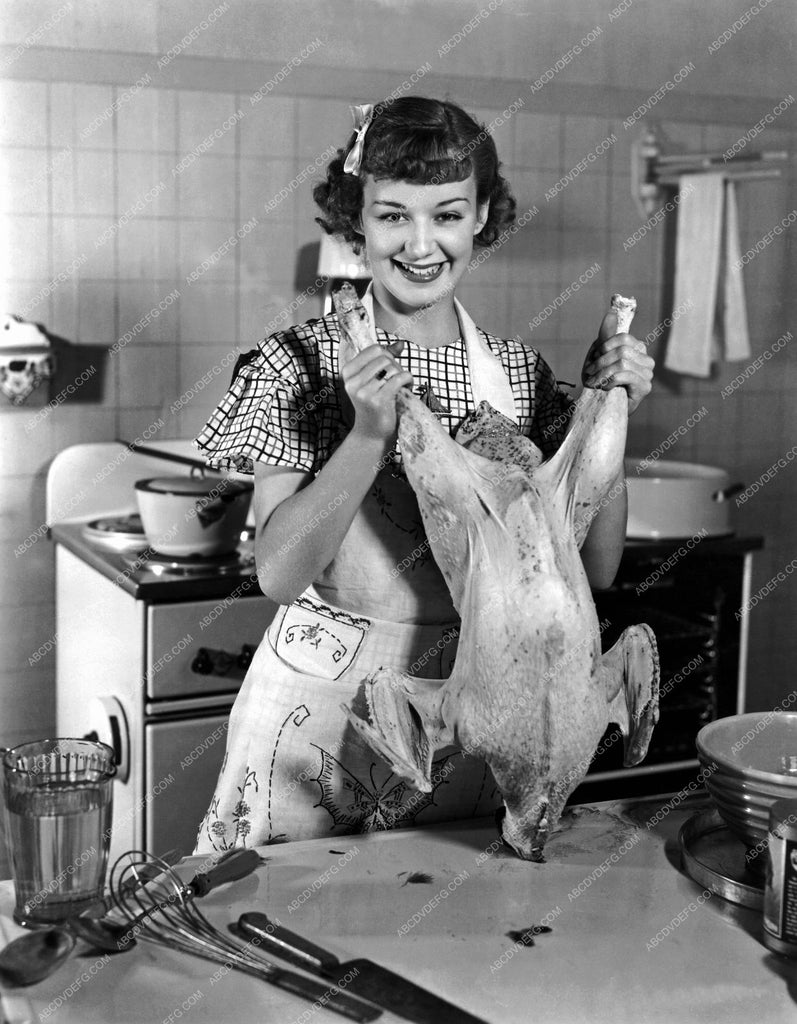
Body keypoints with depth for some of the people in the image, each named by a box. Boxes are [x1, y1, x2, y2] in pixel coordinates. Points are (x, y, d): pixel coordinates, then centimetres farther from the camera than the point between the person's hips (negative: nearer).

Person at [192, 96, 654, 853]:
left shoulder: (520, 373, 1)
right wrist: (369, 436, -26)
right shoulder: (301, 364, -8)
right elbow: (279, 574, -15)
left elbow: (592, 567, 0)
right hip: (323, 709, -3)